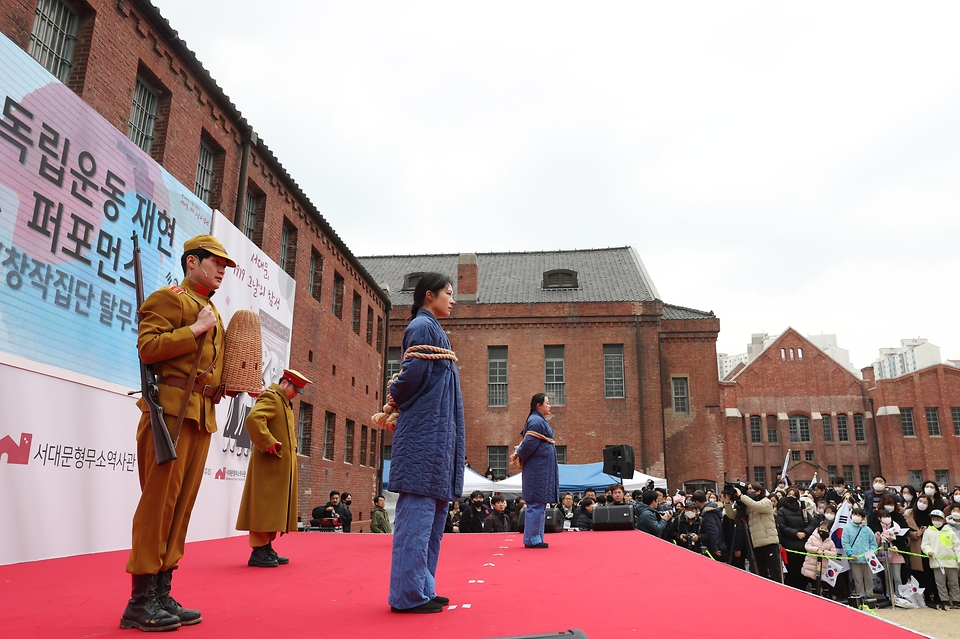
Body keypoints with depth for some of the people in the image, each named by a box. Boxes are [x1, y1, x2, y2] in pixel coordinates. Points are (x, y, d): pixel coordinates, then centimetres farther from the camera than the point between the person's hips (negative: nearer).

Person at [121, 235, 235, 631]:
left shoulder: (213, 314, 24)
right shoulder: (169, 298, -1)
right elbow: (147, 347, -15)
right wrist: (197, 328, -13)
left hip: (202, 416, 8)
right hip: (172, 410, -8)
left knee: (183, 504, 8)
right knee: (159, 501, -7)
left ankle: (161, 594, 15)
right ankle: (140, 601, 2)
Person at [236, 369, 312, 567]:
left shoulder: (284, 403, 22)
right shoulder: (271, 397, -10)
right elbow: (253, 419, -28)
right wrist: (268, 443, -26)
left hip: (281, 465, 10)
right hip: (269, 464, -10)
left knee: (274, 507, 11)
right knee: (264, 505, -7)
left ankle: (267, 548, 17)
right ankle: (258, 551, -3)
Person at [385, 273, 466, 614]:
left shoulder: (431, 328, 23)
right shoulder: (422, 325, -7)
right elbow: (415, 371, -17)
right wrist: (397, 399, -1)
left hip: (437, 435, 10)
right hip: (425, 430, -10)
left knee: (433, 514, 11)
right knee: (418, 512, -7)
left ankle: (422, 588, 17)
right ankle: (408, 594, 0)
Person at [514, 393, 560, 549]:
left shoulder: (538, 420, 17)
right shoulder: (537, 421, -15)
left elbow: (528, 442, 20)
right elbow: (529, 443, -20)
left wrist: (520, 455, 6)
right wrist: (521, 457, -5)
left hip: (541, 469, 10)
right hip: (538, 468, -10)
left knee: (539, 504, 12)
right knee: (536, 504, -5)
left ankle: (534, 538, 17)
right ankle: (532, 540, 0)